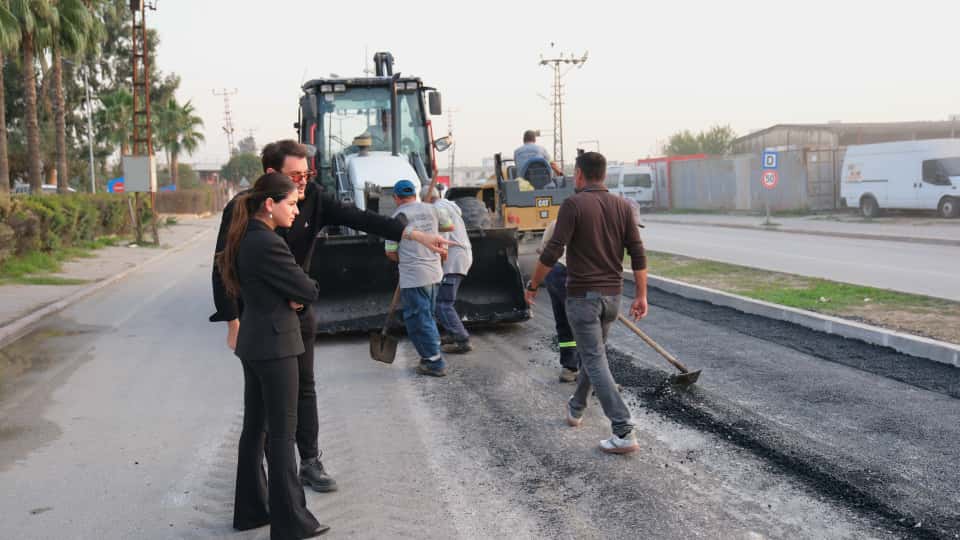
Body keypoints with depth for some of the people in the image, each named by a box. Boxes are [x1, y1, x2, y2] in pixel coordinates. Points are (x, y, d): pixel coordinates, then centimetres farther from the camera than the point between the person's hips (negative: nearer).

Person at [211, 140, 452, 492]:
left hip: (298, 312, 4)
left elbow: (358, 218, -16)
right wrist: (233, 323, -16)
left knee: (304, 388, 10)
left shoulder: (312, 198, -9)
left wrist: (415, 235, -27)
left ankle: (310, 463, 21)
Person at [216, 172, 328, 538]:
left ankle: (250, 509, 25)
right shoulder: (268, 244, -21)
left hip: (253, 343, 9)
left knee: (254, 427, 15)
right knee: (282, 433, -2)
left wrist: (290, 297, -4)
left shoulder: (246, 239, 9)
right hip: (275, 346, -9)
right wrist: (299, 295, 6)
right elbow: (308, 291, -17)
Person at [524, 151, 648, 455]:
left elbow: (552, 252, -15)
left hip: (582, 295, -6)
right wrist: (641, 295, 5)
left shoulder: (573, 205, -12)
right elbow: (638, 254, 1)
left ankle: (624, 432, -10)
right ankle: (576, 409, 41)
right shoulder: (622, 207, 3)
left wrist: (533, 285, -3)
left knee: (595, 362, -4)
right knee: (591, 352, 24)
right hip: (612, 295, 6)